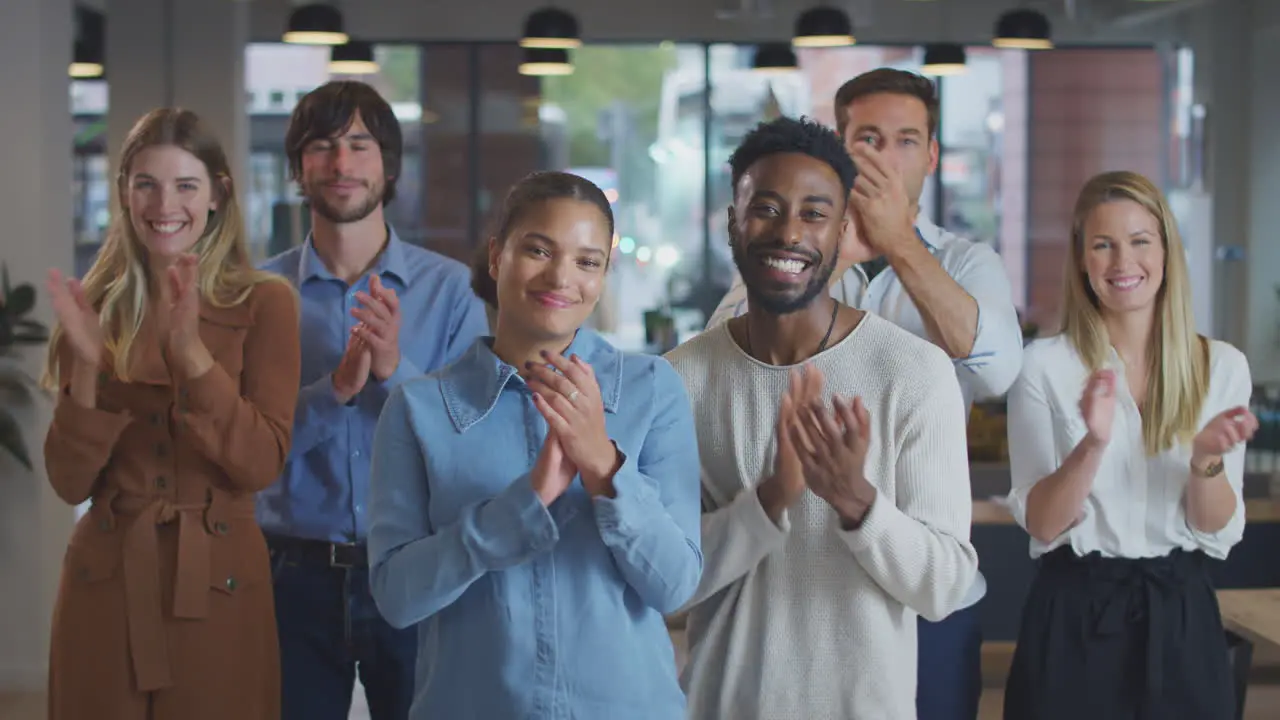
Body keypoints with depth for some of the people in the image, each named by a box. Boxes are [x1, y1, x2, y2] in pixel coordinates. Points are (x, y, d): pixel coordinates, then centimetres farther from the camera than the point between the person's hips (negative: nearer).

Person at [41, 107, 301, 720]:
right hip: (105, 583, 2)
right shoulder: (95, 307, 3)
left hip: (217, 584, -2)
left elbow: (261, 466, -12)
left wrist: (193, 355, -22)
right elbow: (70, 483, -1)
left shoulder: (264, 303, -3)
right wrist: (87, 368, -15)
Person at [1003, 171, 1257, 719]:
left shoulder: (1222, 366, 1)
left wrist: (1207, 459, -19)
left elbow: (1219, 535, 0)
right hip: (1073, 616, -2)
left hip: (1183, 617, 2)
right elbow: (1041, 524, -9)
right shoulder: (1044, 365, -5)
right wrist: (1093, 444, -24)